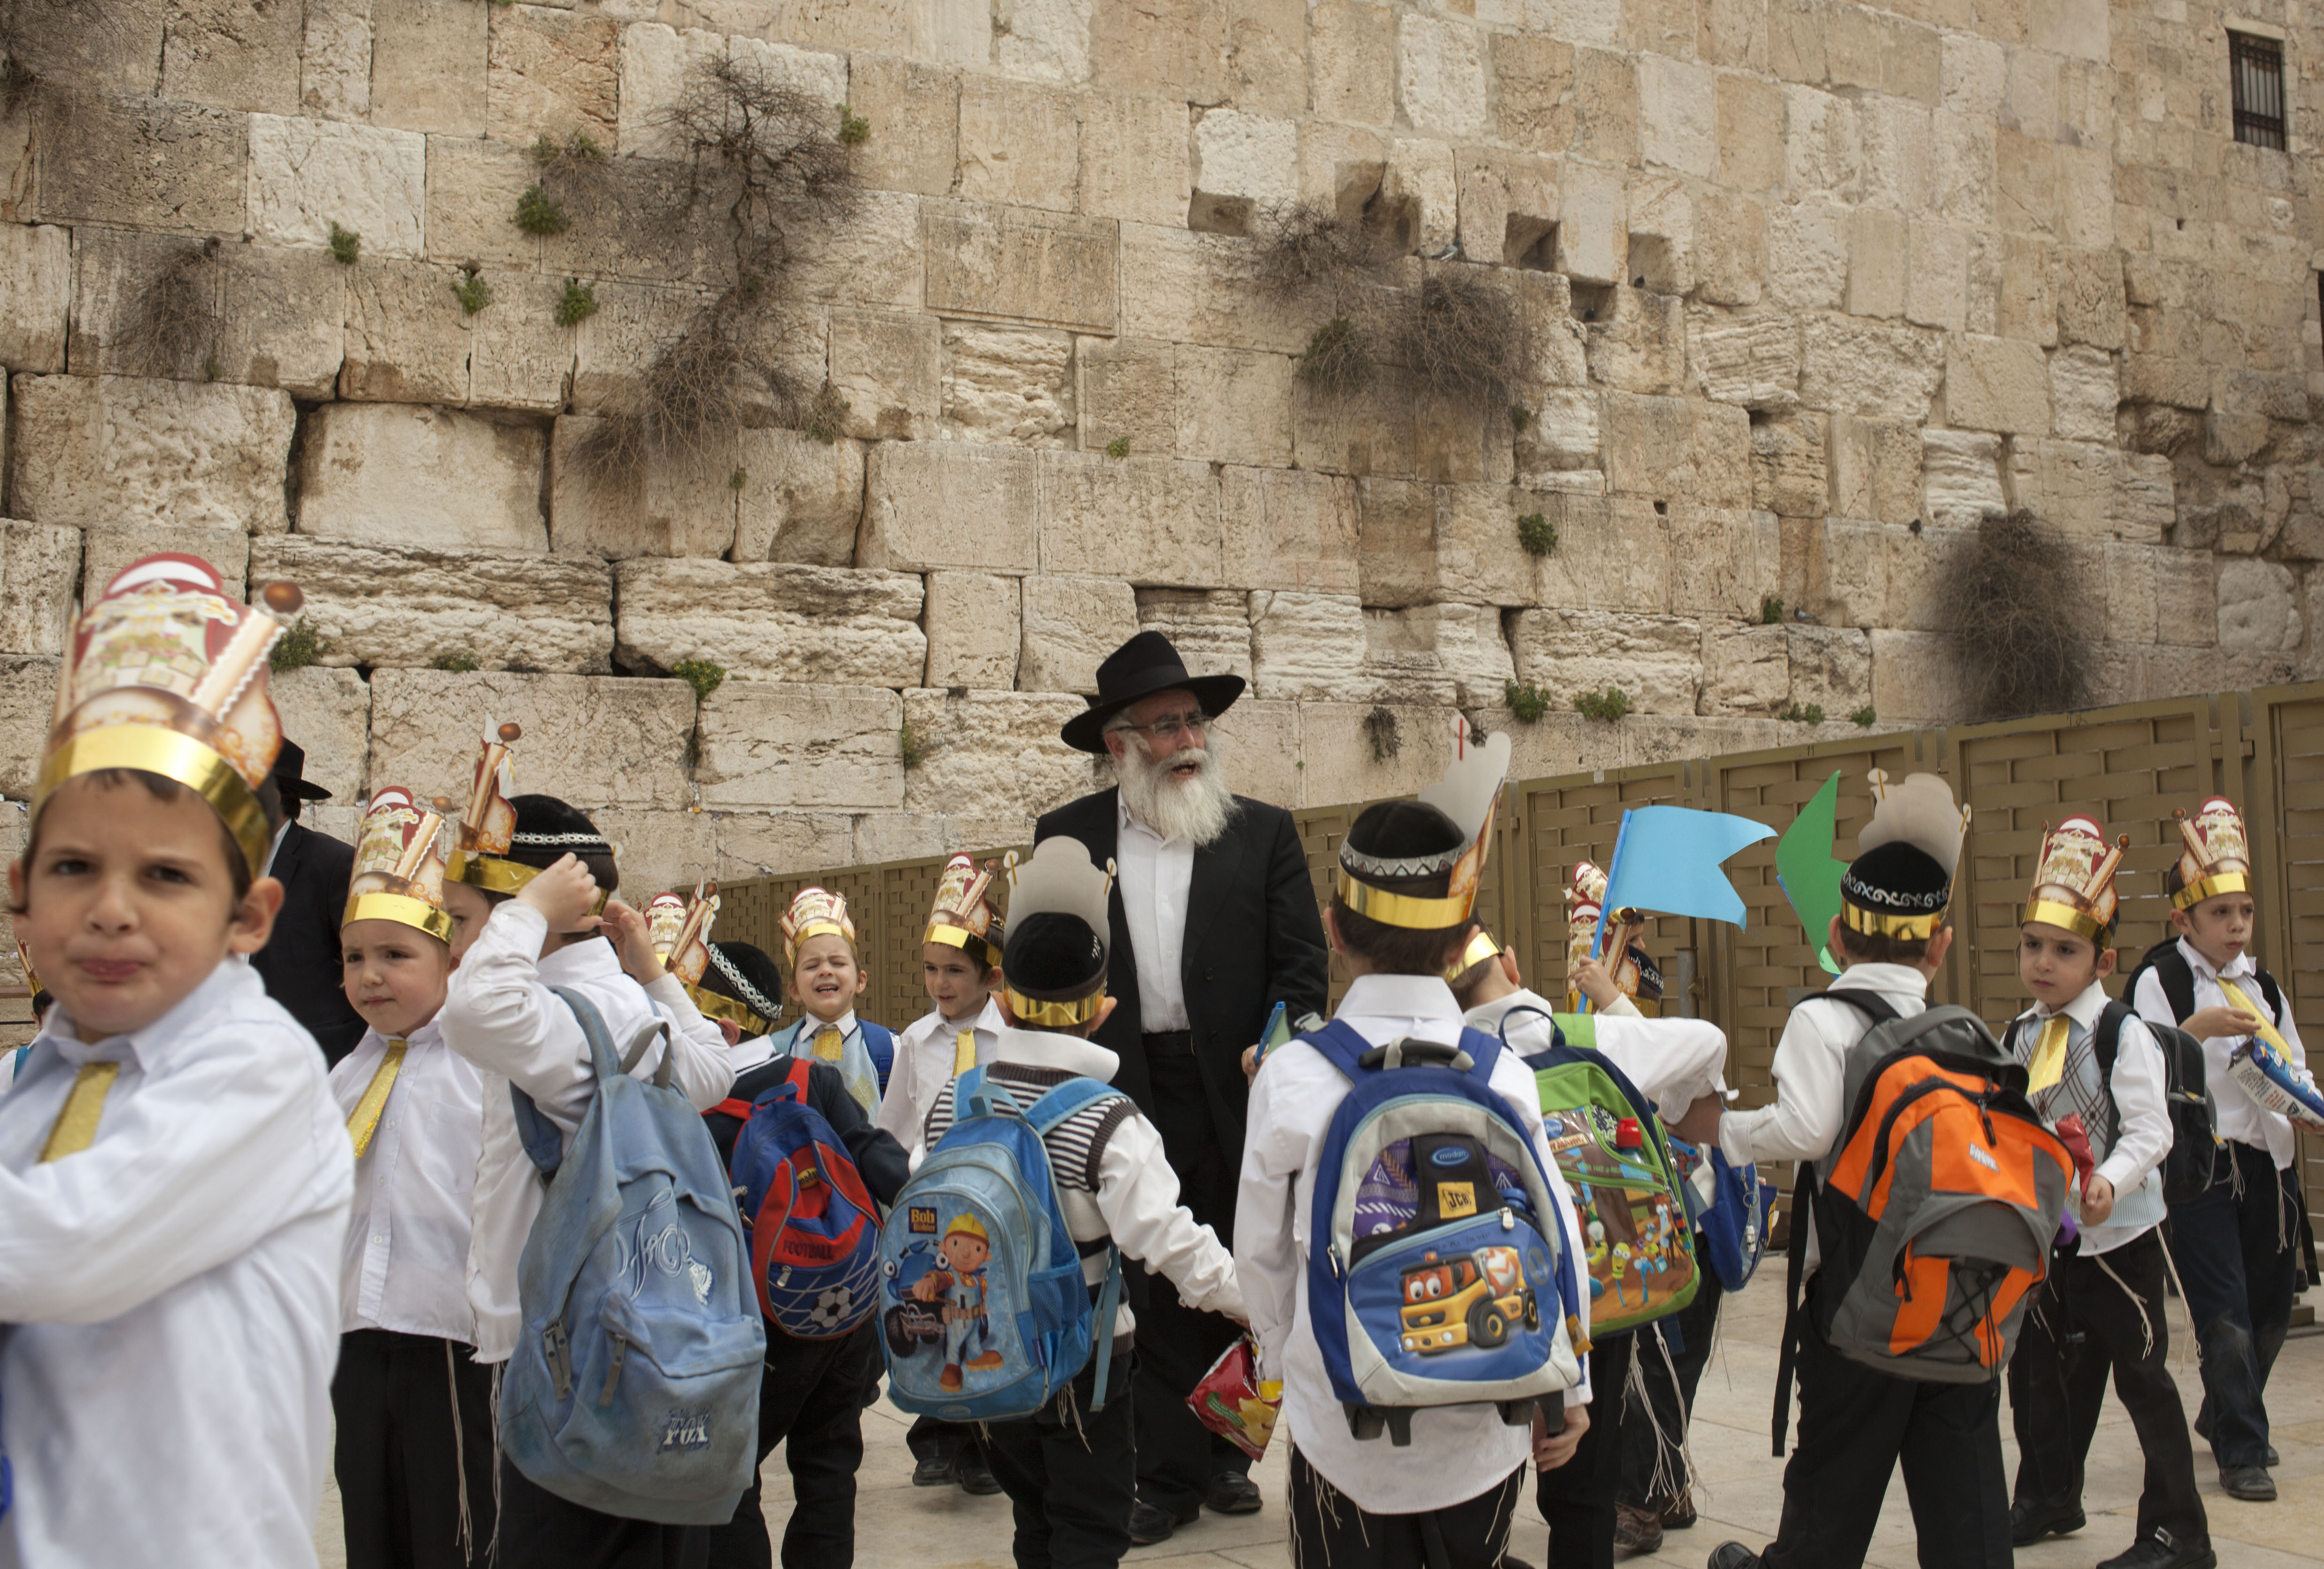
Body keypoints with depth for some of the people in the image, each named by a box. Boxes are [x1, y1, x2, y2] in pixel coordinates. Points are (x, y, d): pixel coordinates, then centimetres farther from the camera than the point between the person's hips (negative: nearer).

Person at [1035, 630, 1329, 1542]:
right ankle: (1170, 1474, 14)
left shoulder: (1264, 833, 4)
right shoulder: (1067, 837, 7)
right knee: (1152, 1287, 5)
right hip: (1125, 1093, 0)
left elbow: (1300, 963, 0)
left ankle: (1225, 1451, 26)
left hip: (1236, 1091, 0)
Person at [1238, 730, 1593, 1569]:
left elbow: (1262, 1254, -3)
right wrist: (1567, 1394, 12)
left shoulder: (1291, 1077, -13)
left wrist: (1284, 1368, 16)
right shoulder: (1504, 1074, -11)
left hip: (1343, 1431, -1)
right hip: (1484, 1433, 1)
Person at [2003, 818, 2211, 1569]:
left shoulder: (2123, 1034, -14)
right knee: (2042, 1368, 17)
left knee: (2141, 1377, -2)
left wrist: (2109, 1181, -36)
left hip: (2119, 1233, -7)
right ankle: (2049, 1497, 36)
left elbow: (2150, 1130, -21)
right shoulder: (2022, 1035, 5)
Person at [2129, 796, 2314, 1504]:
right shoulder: (2160, 981, -5)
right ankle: (2242, 1451, 5)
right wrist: (2197, 1032, -26)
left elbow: (2294, 1070, 17)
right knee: (2225, 1313, -7)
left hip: (2270, 1161, 7)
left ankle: (2223, 1415, 36)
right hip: (2199, 1165, -6)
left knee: (2272, 1305, 14)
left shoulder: (2264, 987, 15)